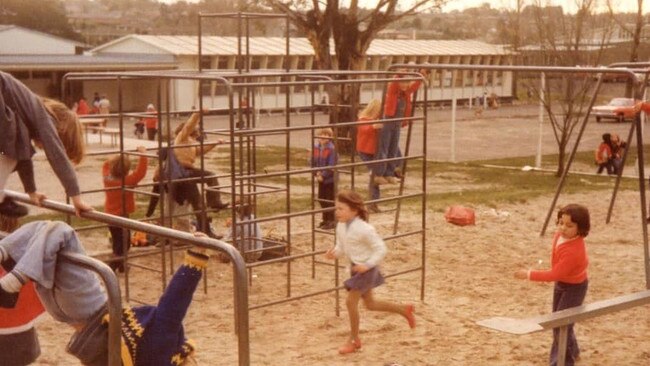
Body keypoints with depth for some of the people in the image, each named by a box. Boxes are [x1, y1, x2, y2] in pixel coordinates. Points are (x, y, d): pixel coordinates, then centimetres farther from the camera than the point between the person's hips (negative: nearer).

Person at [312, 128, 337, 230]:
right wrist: (316, 173, -8)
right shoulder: (316, 148, 0)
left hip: (330, 179, -7)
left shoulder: (331, 149, -19)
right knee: (321, 198, 15)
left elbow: (331, 166, -21)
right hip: (321, 179, 7)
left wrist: (323, 175, -19)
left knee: (330, 200, 0)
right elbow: (313, 162, 6)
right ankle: (325, 219, 29)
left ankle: (332, 220, 10)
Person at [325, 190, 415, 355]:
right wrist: (334, 253, -12)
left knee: (351, 302, -10)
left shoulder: (364, 229, -24)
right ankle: (404, 310, 36)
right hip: (355, 268, 8)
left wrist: (367, 265, -27)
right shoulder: (341, 227, -1)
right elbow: (341, 248, 10)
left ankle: (354, 340, 8)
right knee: (370, 304, 17)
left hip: (366, 269, -8)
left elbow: (381, 249, -19)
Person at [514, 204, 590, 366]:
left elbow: (554, 275, -37)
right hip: (561, 283, 10)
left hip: (574, 287, -10)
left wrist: (529, 274, -36)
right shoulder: (561, 234, -13)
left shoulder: (572, 252, -39)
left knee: (561, 325, -10)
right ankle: (571, 350, 45)